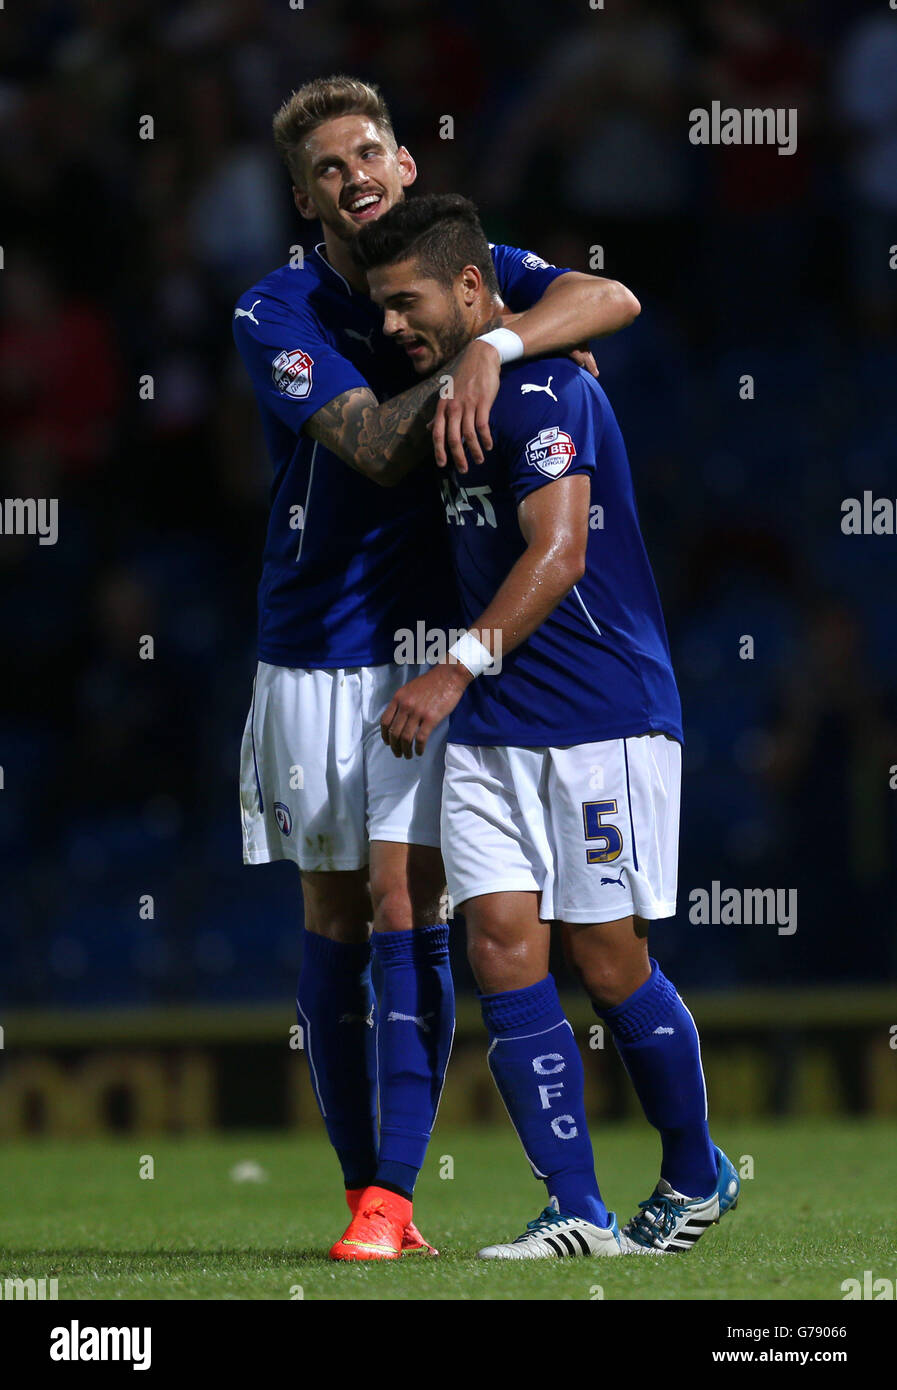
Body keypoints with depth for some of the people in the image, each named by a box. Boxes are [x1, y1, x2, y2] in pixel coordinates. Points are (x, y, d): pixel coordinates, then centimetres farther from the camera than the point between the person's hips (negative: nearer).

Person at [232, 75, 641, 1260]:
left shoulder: (469, 269, 3)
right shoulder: (276, 316, -4)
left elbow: (611, 298, -16)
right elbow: (376, 444, -18)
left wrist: (494, 345, -30)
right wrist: (464, 367, -15)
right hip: (312, 654, 1)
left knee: (406, 908, -10)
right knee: (334, 921, 5)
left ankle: (391, 1195, -14)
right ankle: (366, 1189, 14)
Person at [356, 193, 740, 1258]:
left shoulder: (542, 389, -14)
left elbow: (556, 553, -25)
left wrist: (459, 669, -33)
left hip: (603, 718, -8)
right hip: (489, 729, 8)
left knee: (606, 962, -2)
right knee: (501, 947, -4)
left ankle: (697, 1175, 20)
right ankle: (577, 1212, -5)